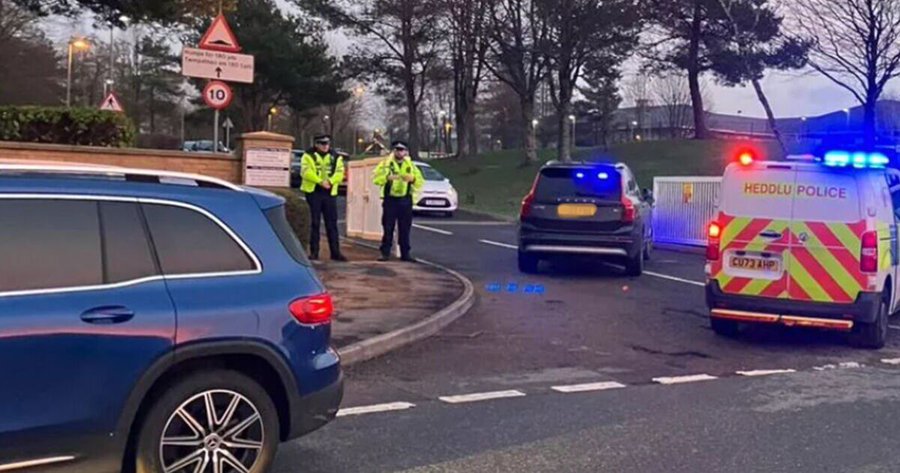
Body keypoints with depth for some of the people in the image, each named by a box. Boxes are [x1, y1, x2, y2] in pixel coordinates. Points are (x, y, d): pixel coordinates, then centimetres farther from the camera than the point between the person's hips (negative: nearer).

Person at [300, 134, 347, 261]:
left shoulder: (336, 158, 12)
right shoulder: (309, 156, 3)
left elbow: (339, 173, 2)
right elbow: (306, 172, -11)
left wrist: (330, 181, -17)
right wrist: (320, 181, -20)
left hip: (330, 193, 3)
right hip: (314, 193, -2)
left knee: (332, 224, 4)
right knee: (315, 223, 2)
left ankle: (335, 252, 7)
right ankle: (314, 252, 9)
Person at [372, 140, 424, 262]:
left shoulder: (410, 165, 11)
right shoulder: (386, 163, 3)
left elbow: (420, 181, 6)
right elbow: (376, 178, -7)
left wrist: (412, 178, -15)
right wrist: (387, 177, -24)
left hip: (405, 200, 2)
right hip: (390, 199, -2)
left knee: (405, 229, 5)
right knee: (388, 228, -2)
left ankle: (405, 253, 12)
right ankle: (385, 253, 5)